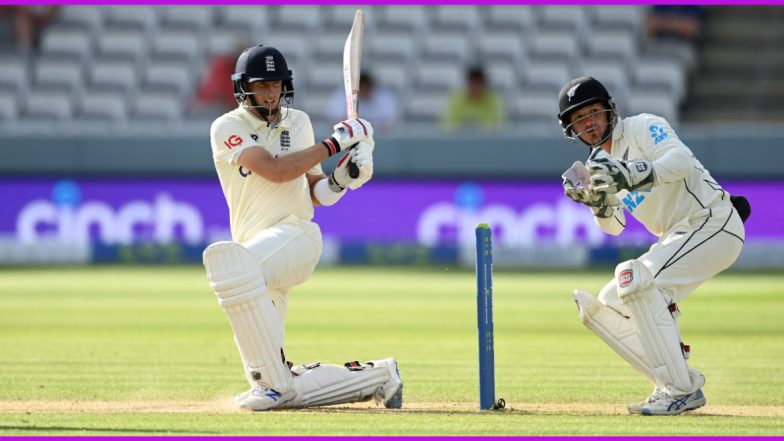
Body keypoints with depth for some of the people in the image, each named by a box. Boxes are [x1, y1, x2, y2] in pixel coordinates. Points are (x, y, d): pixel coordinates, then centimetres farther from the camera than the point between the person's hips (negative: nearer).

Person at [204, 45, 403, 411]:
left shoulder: (298, 122, 15)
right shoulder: (227, 128, 3)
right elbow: (275, 171, -12)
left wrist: (343, 178, -2)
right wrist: (336, 142, -10)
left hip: (297, 236, -2)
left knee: (226, 258, -39)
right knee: (290, 391, -4)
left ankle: (273, 380, -34)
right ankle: (378, 376, 19)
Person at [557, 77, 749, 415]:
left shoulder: (642, 128, -9)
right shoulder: (599, 163, 15)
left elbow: (683, 161, -27)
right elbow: (614, 226, 18)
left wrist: (632, 176, -41)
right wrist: (596, 201, -3)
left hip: (712, 222, -10)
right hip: (677, 238, 10)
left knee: (636, 280, -30)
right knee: (603, 307, 4)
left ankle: (679, 389, -27)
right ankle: (680, 387, 2)